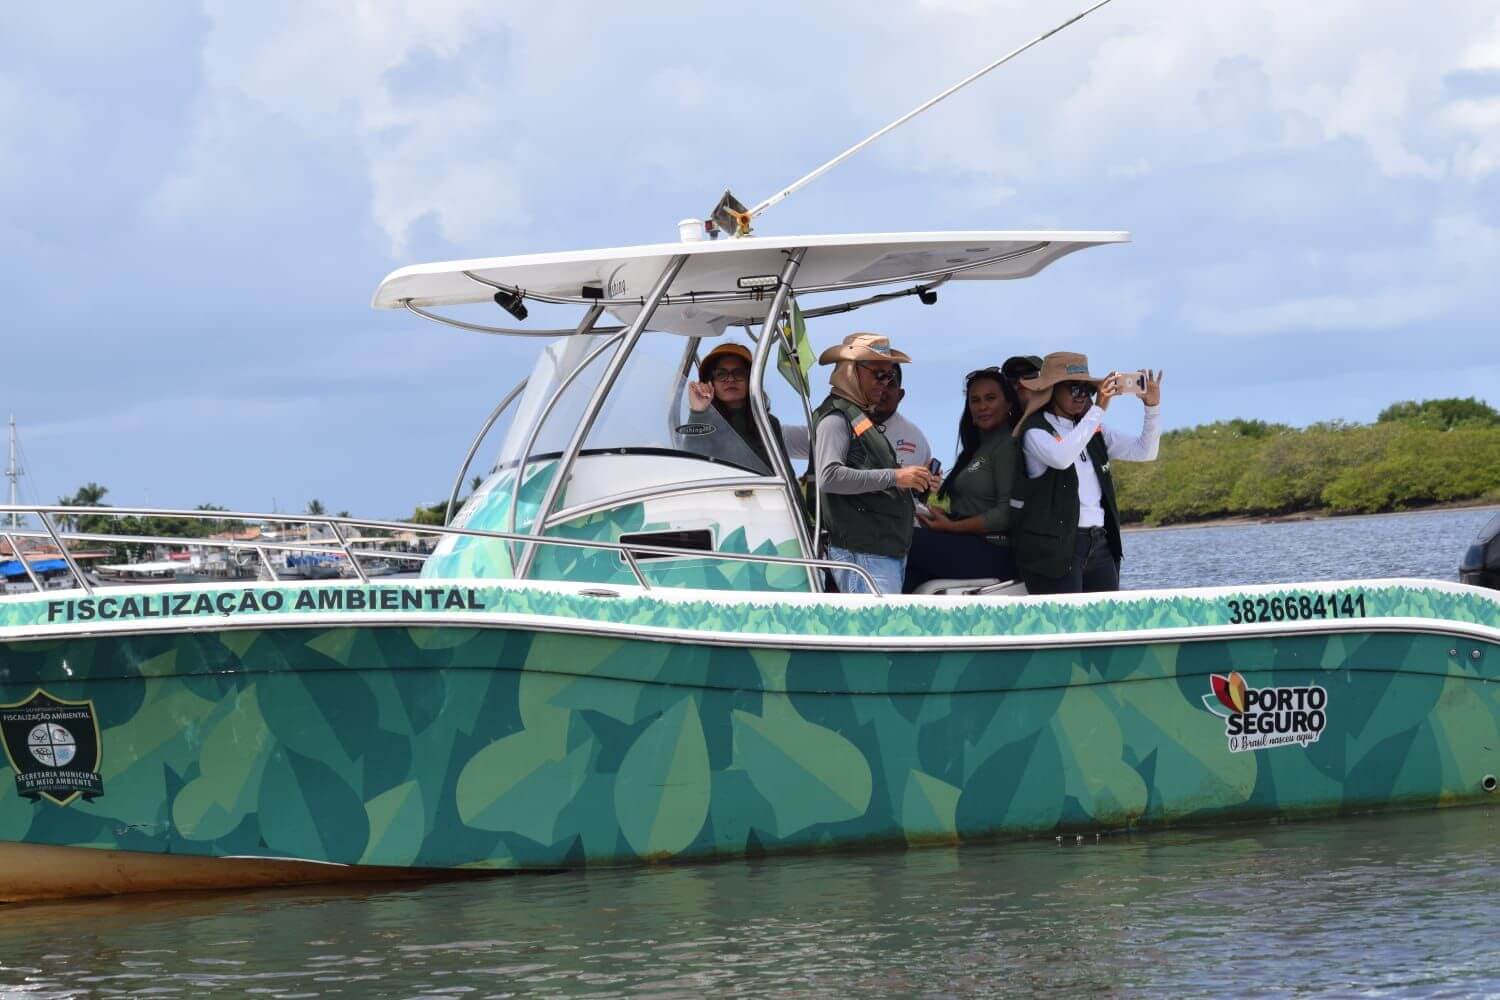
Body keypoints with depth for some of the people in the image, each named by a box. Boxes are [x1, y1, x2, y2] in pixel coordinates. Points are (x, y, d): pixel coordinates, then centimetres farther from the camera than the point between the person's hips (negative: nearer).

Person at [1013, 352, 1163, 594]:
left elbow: (1144, 451, 16)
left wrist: (1152, 406, 0)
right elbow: (1061, 457, -24)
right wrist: (1098, 409, -20)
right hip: (1055, 546, -6)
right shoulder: (1035, 431, -3)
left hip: (1099, 544, 6)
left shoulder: (1094, 431, 17)